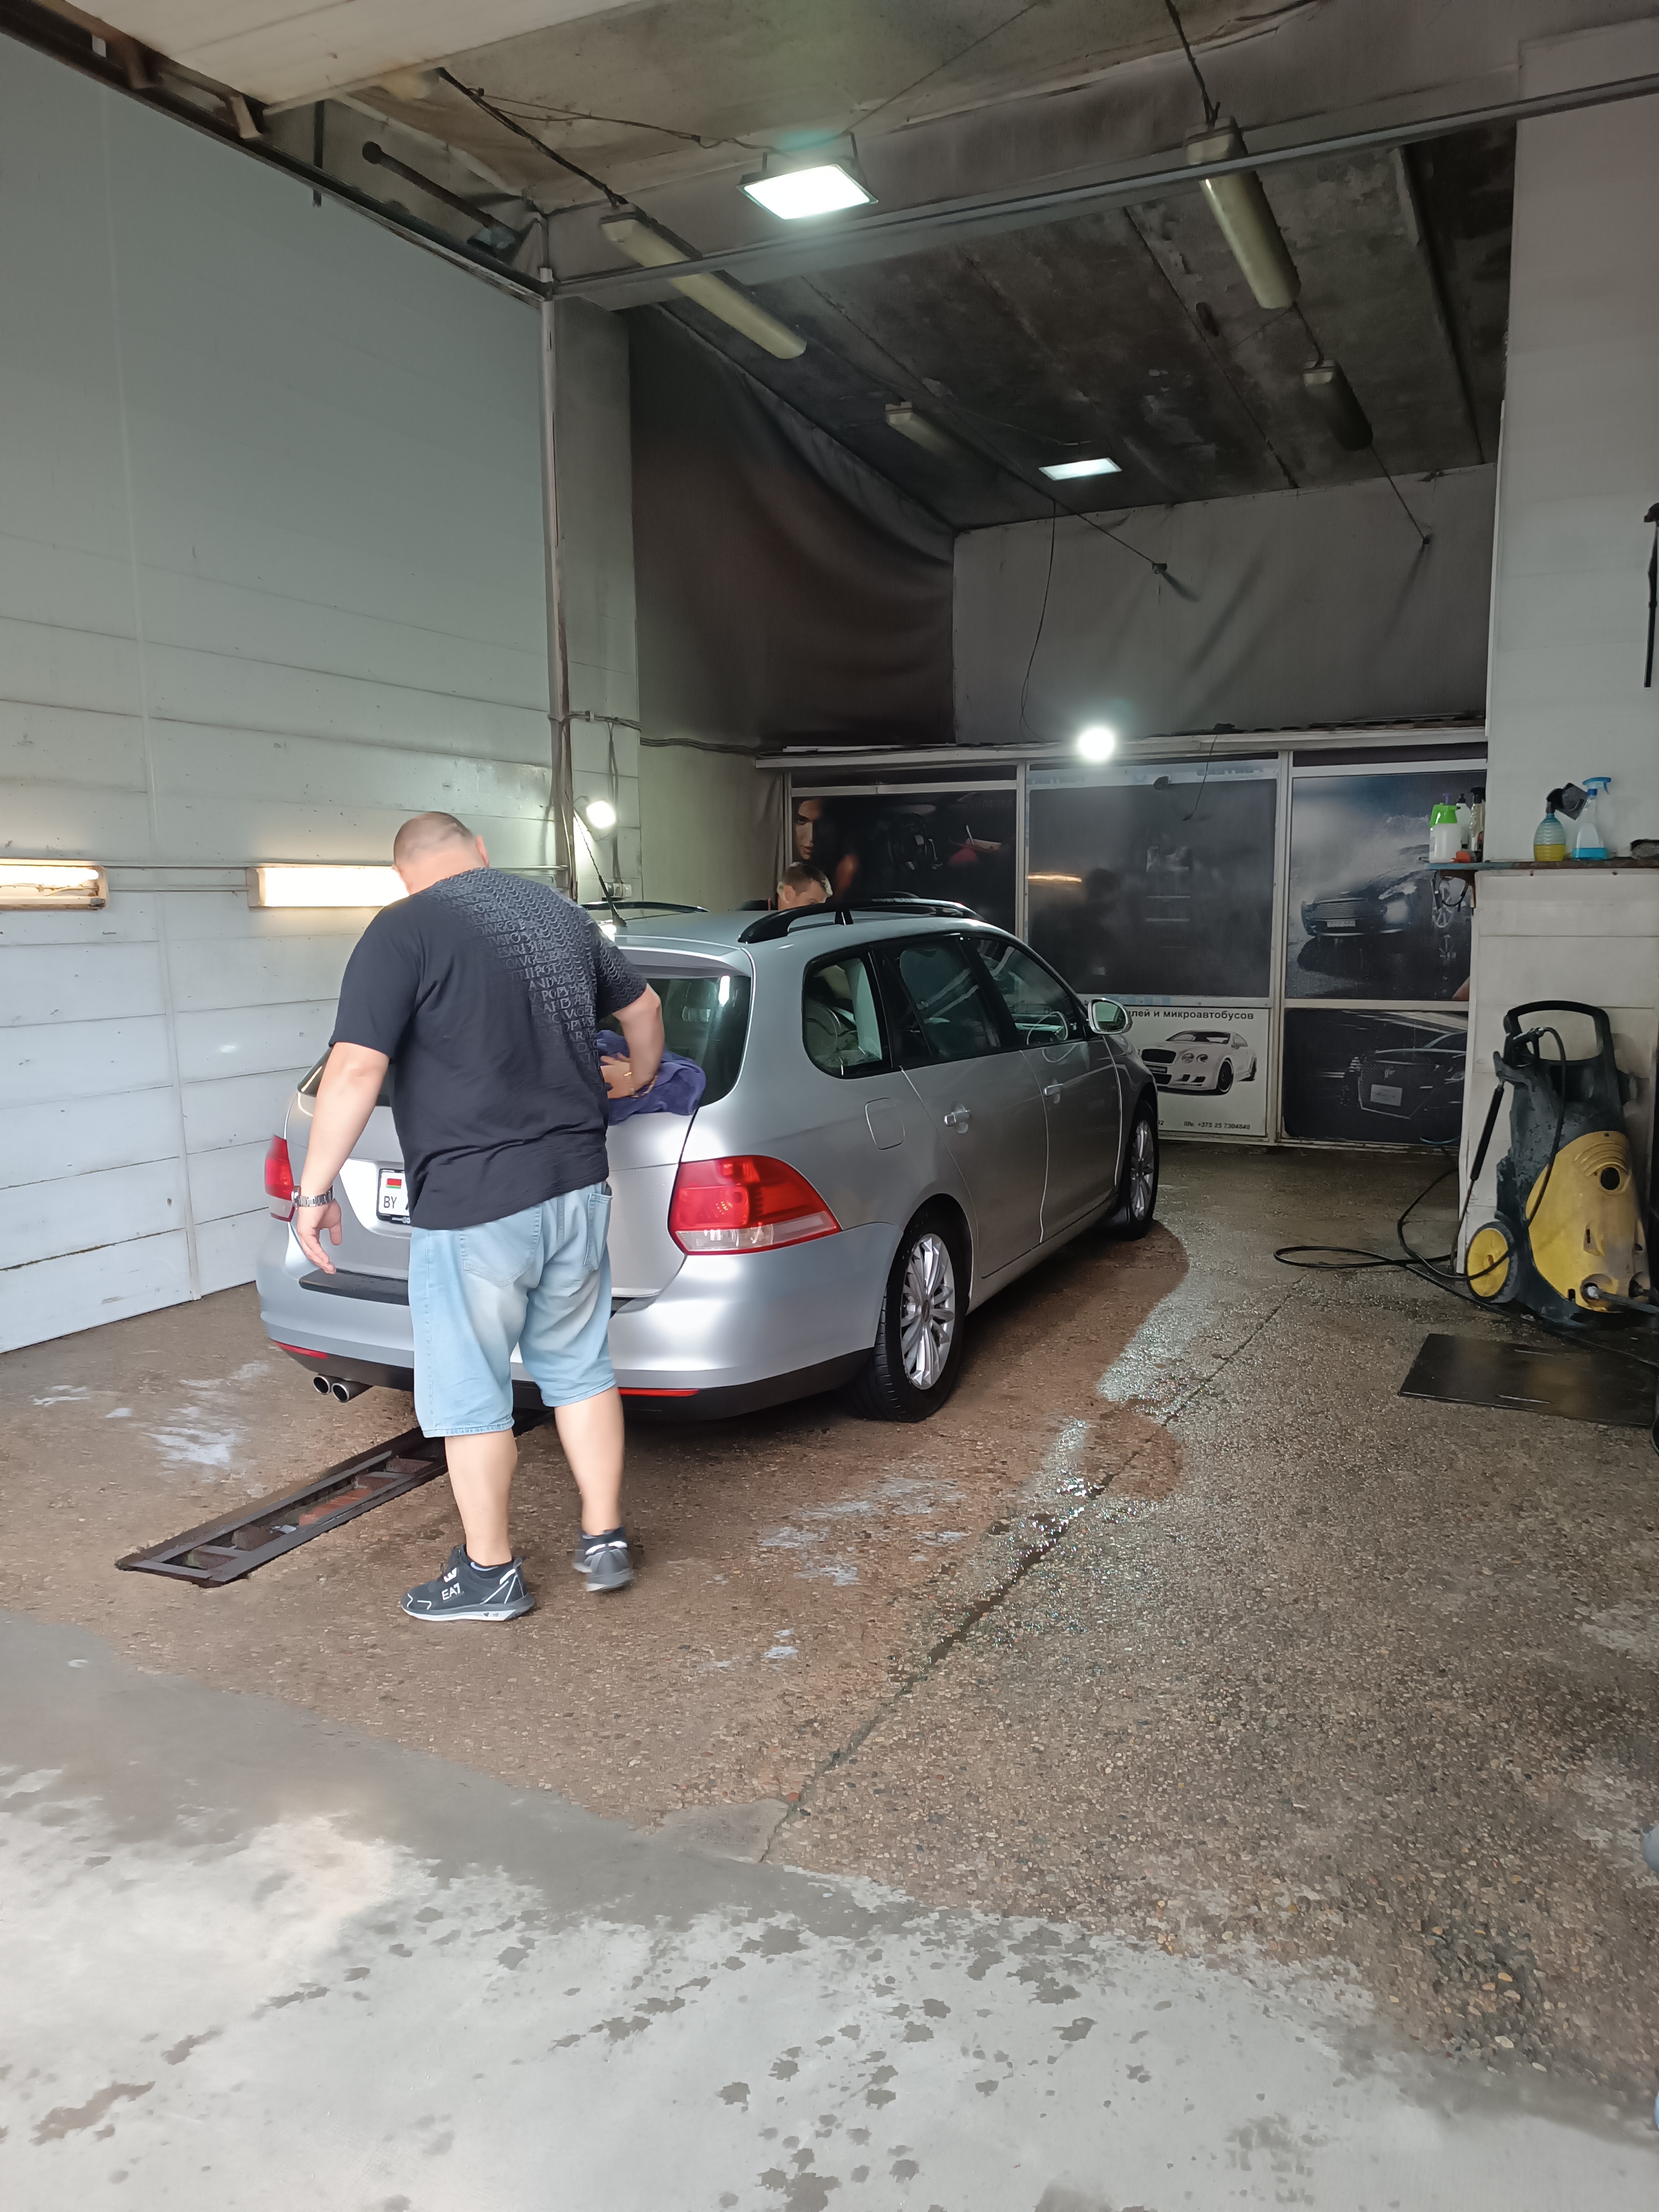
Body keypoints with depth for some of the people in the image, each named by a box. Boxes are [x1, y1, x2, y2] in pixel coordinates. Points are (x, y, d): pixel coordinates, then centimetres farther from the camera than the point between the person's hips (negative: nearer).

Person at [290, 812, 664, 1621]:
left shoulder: (404, 930, -9)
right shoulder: (558, 913, 12)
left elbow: (355, 1070, -17)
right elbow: (641, 1006, 25)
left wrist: (314, 1190, -10)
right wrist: (642, 1077, 43)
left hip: (474, 1206, -6)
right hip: (576, 1189, 7)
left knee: (470, 1396, 8)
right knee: (580, 1369, 19)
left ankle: (489, 1573, 21)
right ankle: (605, 1542, 27)